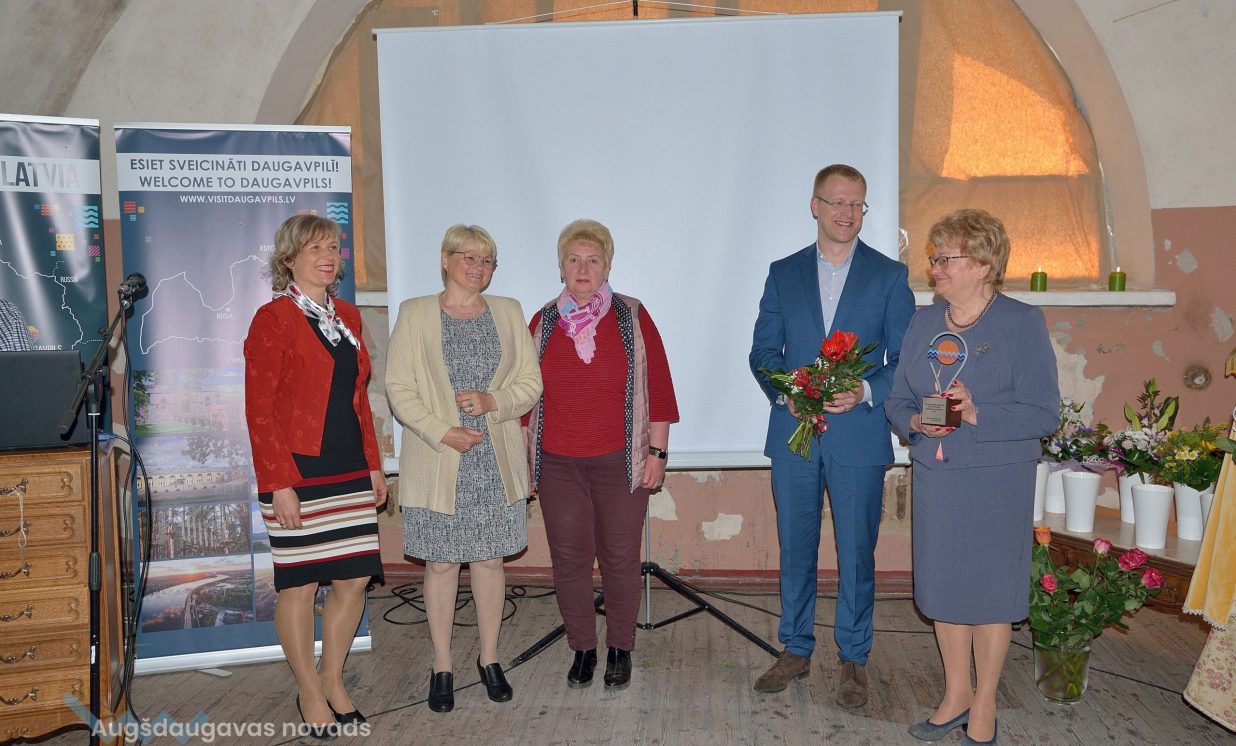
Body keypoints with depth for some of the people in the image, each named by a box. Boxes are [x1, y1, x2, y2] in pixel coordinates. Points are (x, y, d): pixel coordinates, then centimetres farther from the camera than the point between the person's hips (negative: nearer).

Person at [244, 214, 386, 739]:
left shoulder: (347, 317, 13)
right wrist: (280, 484, -15)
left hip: (350, 472, 6)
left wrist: (373, 465, 14)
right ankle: (309, 691, 21)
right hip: (298, 475, -6)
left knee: (355, 578, 8)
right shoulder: (273, 319, -7)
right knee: (299, 583, 3)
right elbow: (259, 410, -11)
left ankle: (332, 679, 27)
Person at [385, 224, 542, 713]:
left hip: (497, 461, 2)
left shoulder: (508, 312, 8)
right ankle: (442, 667, 20)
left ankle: (489, 659, 26)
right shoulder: (415, 313, 0)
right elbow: (399, 387, -5)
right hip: (438, 464, -2)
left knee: (490, 560, 10)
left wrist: (493, 401, -13)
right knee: (441, 564, 5)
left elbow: (531, 382, 6)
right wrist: (443, 432, -15)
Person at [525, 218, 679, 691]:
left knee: (620, 558, 5)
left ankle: (620, 648, 24)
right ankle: (581, 649, 23)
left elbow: (659, 388, 0)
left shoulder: (632, 318, -1)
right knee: (569, 559, 7)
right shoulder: (543, 322, 6)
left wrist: (657, 451, -3)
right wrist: (525, 458, 9)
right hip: (558, 465, 2)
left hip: (620, 464, -2)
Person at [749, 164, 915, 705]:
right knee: (794, 548, 11)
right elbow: (763, 351, 7)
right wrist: (785, 391, -11)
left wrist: (866, 392, -17)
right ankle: (796, 650, 27)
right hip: (793, 434, 2)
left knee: (856, 552, 6)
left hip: (859, 435, -2)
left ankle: (854, 660, 22)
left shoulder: (889, 275, 3)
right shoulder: (783, 273, 9)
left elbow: (905, 359, 1)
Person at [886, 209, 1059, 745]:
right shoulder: (923, 322, 7)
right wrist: (916, 421, -14)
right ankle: (956, 694, 32)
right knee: (943, 585, 13)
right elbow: (897, 399, 8)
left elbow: (1043, 414, -13)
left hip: (997, 480, -5)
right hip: (934, 476, 5)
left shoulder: (1022, 323, -9)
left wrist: (978, 414, -26)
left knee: (990, 589, 6)